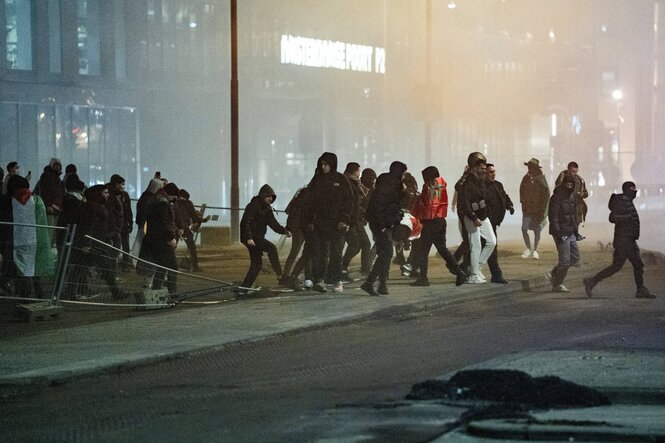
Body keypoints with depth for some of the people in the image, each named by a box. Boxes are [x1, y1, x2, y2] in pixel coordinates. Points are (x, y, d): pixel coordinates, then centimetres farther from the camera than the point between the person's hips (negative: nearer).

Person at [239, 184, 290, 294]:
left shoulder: (267, 209, 15)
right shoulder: (253, 206, -12)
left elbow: (273, 223, 10)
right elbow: (246, 222, -19)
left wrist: (284, 231, -7)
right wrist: (249, 238, -29)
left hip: (258, 237, 10)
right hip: (250, 238, -10)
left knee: (256, 264, 7)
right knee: (271, 247, -23)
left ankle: (243, 289, 10)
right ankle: (280, 276, -26)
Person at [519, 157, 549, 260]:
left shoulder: (541, 180, -9)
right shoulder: (526, 178, 3)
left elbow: (546, 196, -8)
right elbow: (522, 191, 15)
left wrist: (542, 211, -12)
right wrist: (523, 202, 6)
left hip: (538, 210, -3)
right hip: (527, 209, 3)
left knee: (537, 230, 4)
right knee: (524, 229, -5)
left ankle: (535, 250, 16)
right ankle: (529, 249, 11)